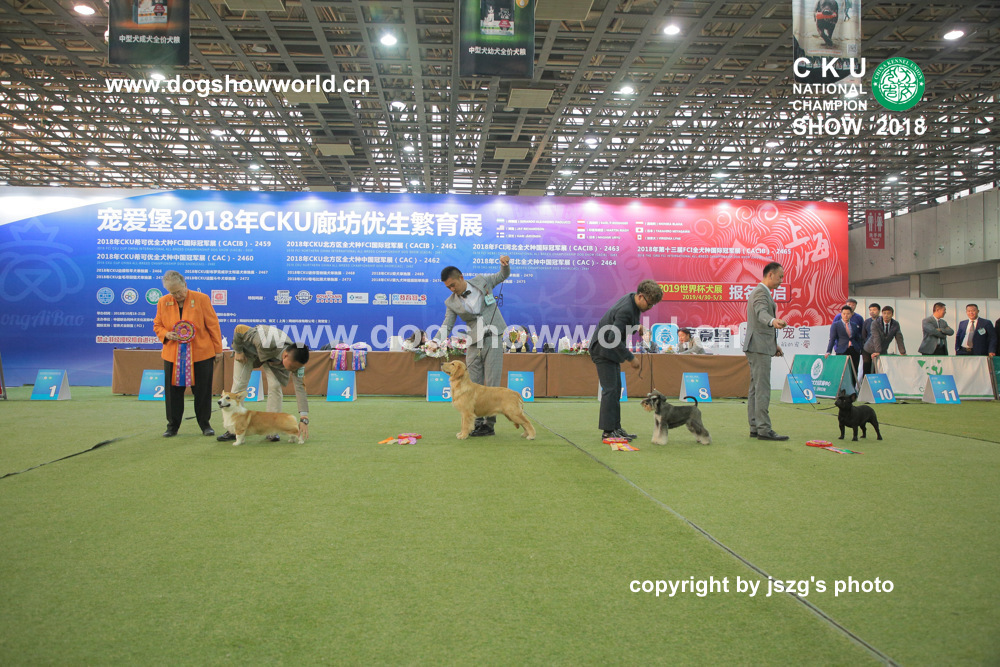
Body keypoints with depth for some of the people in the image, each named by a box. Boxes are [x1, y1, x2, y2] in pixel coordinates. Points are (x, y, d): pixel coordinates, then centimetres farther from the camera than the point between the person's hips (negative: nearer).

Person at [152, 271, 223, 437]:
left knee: (202, 390, 5)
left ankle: (204, 424, 19)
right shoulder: (163, 302, 3)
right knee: (173, 391, 6)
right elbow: (157, 325, 13)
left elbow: (213, 325, -1)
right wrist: (166, 334, -10)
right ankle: (172, 425, 19)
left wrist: (218, 350, 0)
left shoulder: (202, 299, -5)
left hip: (201, 354, -2)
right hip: (173, 355, 2)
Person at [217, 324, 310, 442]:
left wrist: (304, 418, -34)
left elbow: (300, 387, -31)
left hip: (272, 359, 2)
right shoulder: (266, 343, -47)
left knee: (275, 386, -17)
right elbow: (239, 329, -33)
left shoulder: (294, 358, -32)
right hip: (249, 349, -2)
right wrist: (238, 351, -19)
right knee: (239, 385, -8)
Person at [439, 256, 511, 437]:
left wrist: (505, 264, -6)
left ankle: (489, 424, 0)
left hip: (493, 339, -3)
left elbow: (503, 275, 16)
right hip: (474, 345, 3)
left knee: (491, 384, -5)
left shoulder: (481, 281, 2)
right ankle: (477, 422, 14)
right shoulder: (451, 303, 5)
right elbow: (447, 325, -2)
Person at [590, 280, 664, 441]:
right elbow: (614, 338, -30)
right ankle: (608, 431, -7)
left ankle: (615, 428, 15)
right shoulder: (626, 310, -28)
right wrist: (630, 358, -24)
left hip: (611, 349, 10)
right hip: (603, 350, -10)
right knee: (610, 389, -10)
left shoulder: (632, 299, 1)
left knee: (616, 390, 10)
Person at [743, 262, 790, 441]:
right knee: (763, 389, -11)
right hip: (759, 347, -11)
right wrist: (774, 321, -54)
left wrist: (774, 344, 30)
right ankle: (764, 429, -11)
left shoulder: (759, 291, 22)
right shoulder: (761, 292, -12)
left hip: (757, 346, 11)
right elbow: (761, 312, -31)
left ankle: (755, 427, 14)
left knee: (755, 388, 10)